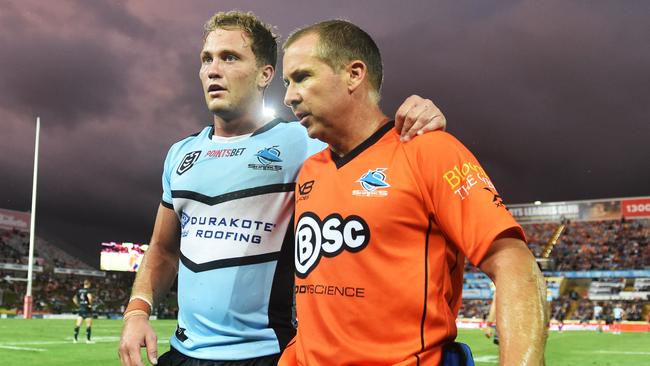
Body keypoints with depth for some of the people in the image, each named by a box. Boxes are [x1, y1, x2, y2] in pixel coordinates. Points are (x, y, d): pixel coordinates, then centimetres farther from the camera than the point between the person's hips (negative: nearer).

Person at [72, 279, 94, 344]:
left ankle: (75, 338, 7)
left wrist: (78, 305, 17)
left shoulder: (79, 290, 9)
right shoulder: (89, 290, -10)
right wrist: (91, 303, -12)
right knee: (89, 325, 2)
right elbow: (89, 297, -27)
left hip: (81, 309, 6)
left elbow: (74, 299, 15)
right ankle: (88, 339, 2)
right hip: (87, 309, -6)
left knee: (78, 324, 6)